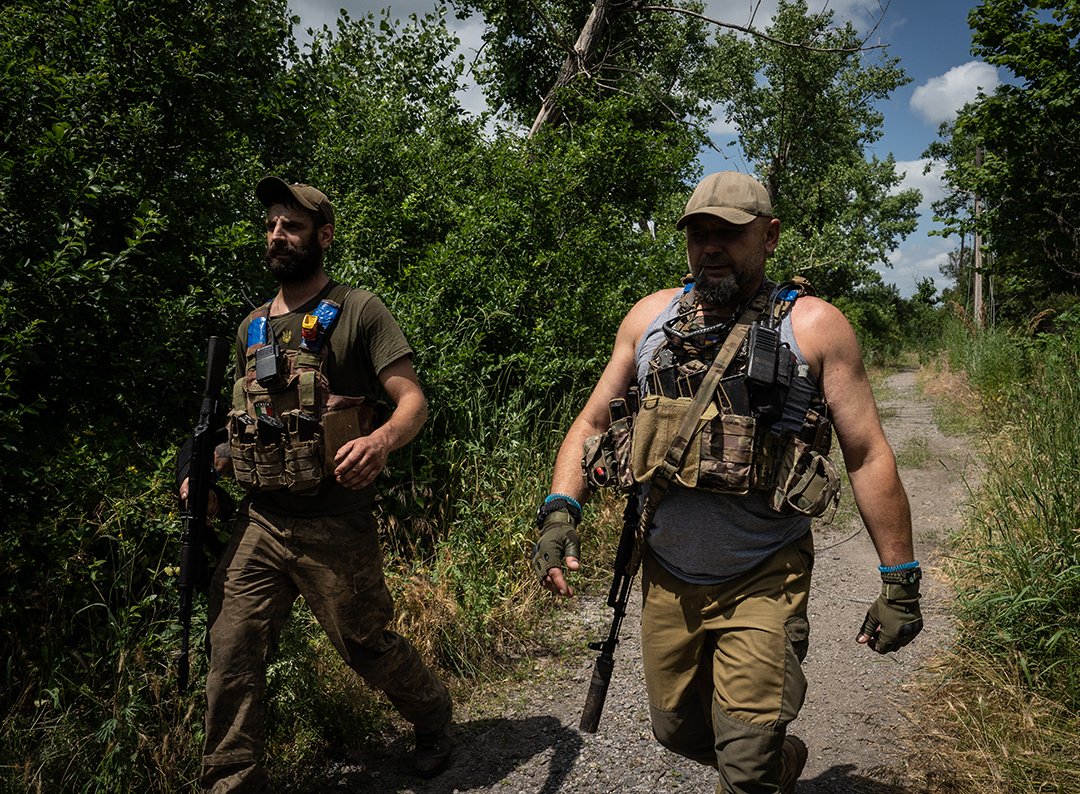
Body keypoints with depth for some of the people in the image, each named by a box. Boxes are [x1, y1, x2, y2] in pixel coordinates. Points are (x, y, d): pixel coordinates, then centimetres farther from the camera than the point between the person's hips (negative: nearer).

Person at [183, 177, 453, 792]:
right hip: (258, 521, 6)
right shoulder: (252, 327, 15)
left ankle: (435, 717, 37)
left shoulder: (358, 311, -4)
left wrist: (382, 439, -33)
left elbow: (414, 401, -11)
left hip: (334, 526, -5)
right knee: (232, 654, 3)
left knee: (367, 646, 8)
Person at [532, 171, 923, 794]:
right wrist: (560, 511, -8)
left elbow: (869, 455, -6)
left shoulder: (814, 326, -8)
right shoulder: (650, 317, 2)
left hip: (763, 584, -4)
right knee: (677, 730, 20)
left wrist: (900, 583, -7)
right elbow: (593, 422, 6)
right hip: (666, 577, 5)